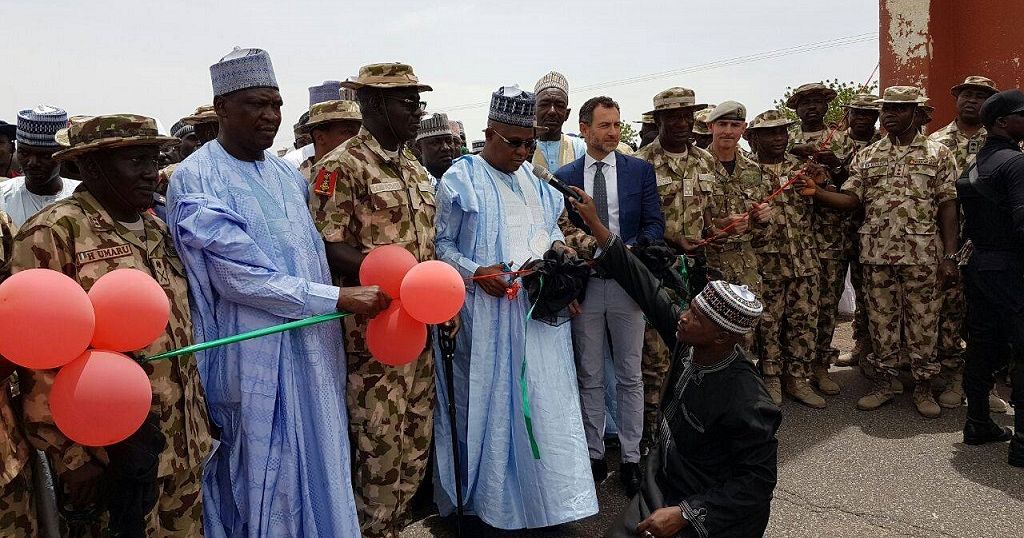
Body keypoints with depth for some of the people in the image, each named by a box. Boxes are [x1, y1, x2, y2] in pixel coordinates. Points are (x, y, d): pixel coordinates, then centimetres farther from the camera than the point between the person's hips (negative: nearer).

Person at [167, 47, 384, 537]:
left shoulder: (287, 174, 11)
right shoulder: (196, 179, -11)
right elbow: (238, 276, -19)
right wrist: (340, 298, -18)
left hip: (312, 349, 7)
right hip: (254, 358, -6)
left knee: (315, 467, 15)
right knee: (265, 476, 6)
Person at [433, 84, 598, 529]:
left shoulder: (533, 178, 14)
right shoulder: (460, 180, -4)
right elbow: (441, 244, -4)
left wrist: (558, 245, 2)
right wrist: (476, 272, -18)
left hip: (541, 306, 6)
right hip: (489, 309, -5)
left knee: (544, 397, 9)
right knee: (492, 400, 3)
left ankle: (545, 491, 24)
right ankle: (493, 498, 19)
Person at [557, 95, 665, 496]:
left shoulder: (640, 170, 3)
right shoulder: (564, 176, 5)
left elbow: (655, 225, 0)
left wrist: (622, 250, -17)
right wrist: (574, 241, -14)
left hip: (627, 281, -1)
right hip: (583, 285, 1)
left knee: (630, 376, 7)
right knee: (589, 377, 10)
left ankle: (630, 458, 18)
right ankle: (594, 454, 23)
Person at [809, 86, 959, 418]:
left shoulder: (938, 154, 3)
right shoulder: (866, 157, 9)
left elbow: (948, 207, -1)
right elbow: (850, 200, 1)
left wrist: (949, 257, -7)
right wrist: (814, 191, -17)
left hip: (922, 253, -2)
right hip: (877, 252, 2)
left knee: (923, 321, 5)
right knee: (881, 319, 9)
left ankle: (923, 387, 19)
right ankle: (884, 382, 22)